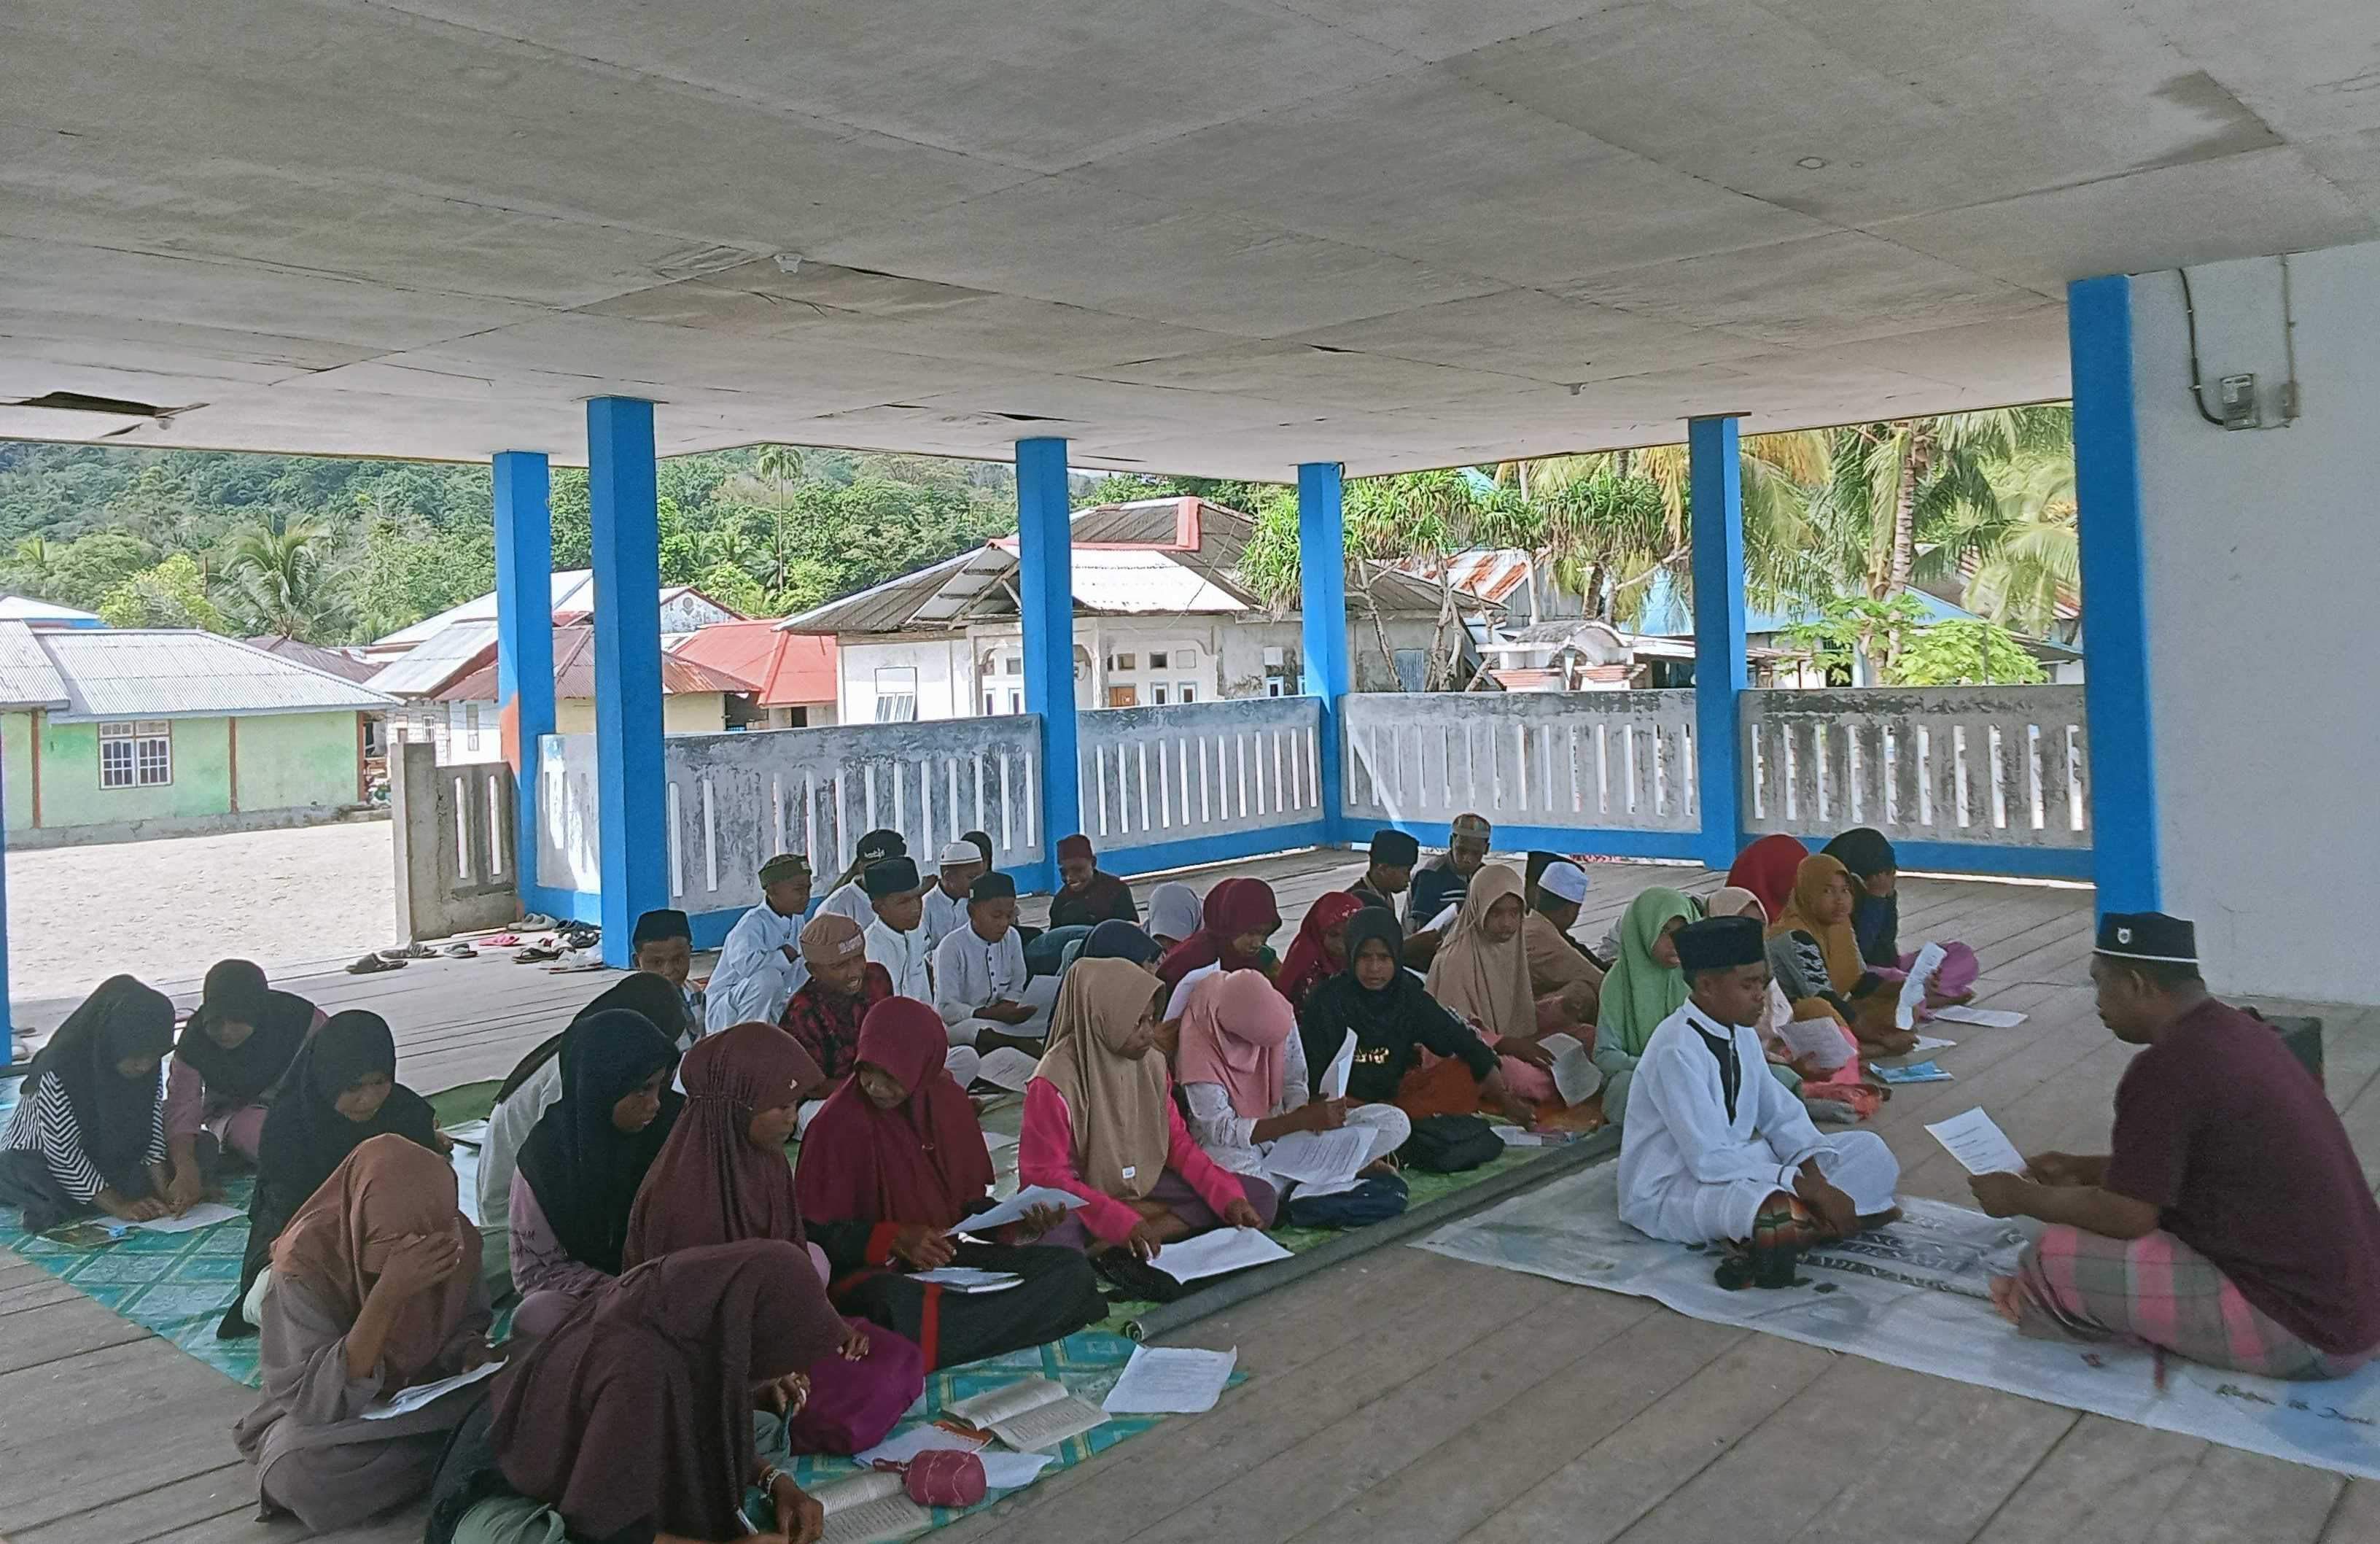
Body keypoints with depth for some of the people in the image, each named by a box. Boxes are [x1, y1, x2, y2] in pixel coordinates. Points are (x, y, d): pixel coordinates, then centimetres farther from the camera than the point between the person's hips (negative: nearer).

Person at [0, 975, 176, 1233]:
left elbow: (150, 1123, -9)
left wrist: (164, 1189, -20)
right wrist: (119, 1206, -33)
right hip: (41, 1152, -4)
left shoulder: (145, 1060, -16)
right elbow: (63, 1154, -30)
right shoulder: (60, 1070, -33)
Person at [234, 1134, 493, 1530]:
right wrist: (388, 1294, -42)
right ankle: (462, 1452, -15)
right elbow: (315, 1402, -30)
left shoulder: (456, 1239, -18)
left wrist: (477, 1356, -23)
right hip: (323, 1417, -1)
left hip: (423, 1398, 1)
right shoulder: (306, 1260, -28)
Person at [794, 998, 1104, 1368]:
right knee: (904, 1307, -43)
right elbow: (816, 1232, -9)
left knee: (1072, 1269, -13)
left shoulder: (949, 1102, 4)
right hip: (875, 1269, -6)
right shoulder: (838, 1124, -12)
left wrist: (1019, 1222, -7)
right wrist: (895, 1239, -21)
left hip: (952, 1253, 7)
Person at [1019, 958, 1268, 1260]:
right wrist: (1122, 1222, -30)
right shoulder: (1055, 1081, -20)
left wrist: (1229, 1196, -8)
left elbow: (1177, 1141, 7)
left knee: (1260, 1197, -7)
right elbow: (1045, 1175, -20)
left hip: (1143, 1188, 8)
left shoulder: (1151, 1063, -2)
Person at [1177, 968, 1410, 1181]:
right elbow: (1223, 1131, -22)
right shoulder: (1199, 1049, -27)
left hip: (1282, 1123, 5)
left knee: (1396, 1123, -9)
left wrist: (1306, 1116, -22)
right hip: (1233, 1144, -5)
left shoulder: (1280, 1013, -13)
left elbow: (1295, 1083, 0)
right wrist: (1303, 1120, -28)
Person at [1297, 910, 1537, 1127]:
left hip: (1397, 1093, 4)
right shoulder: (1326, 1001, -10)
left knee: (1469, 1070, -16)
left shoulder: (1408, 994, -2)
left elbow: (1459, 1039, -5)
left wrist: (1503, 1097, -14)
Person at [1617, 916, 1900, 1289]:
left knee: (1868, 1151, 2)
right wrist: (1804, 1186, -27)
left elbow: (1782, 1115, 8)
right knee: (1781, 1212, -42)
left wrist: (1815, 1176, -11)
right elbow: (1708, 1159, -26)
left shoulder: (1741, 1033, 4)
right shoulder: (1677, 1049, -23)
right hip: (1669, 1189, -10)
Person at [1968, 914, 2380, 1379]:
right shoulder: (2238, 1032, 7)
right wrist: (2084, 1170, 22)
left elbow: (2125, 1216, -16)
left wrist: (2023, 1198, 0)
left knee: (2057, 1257, -16)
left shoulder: (2167, 1067, -22)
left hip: (2305, 1329, -10)